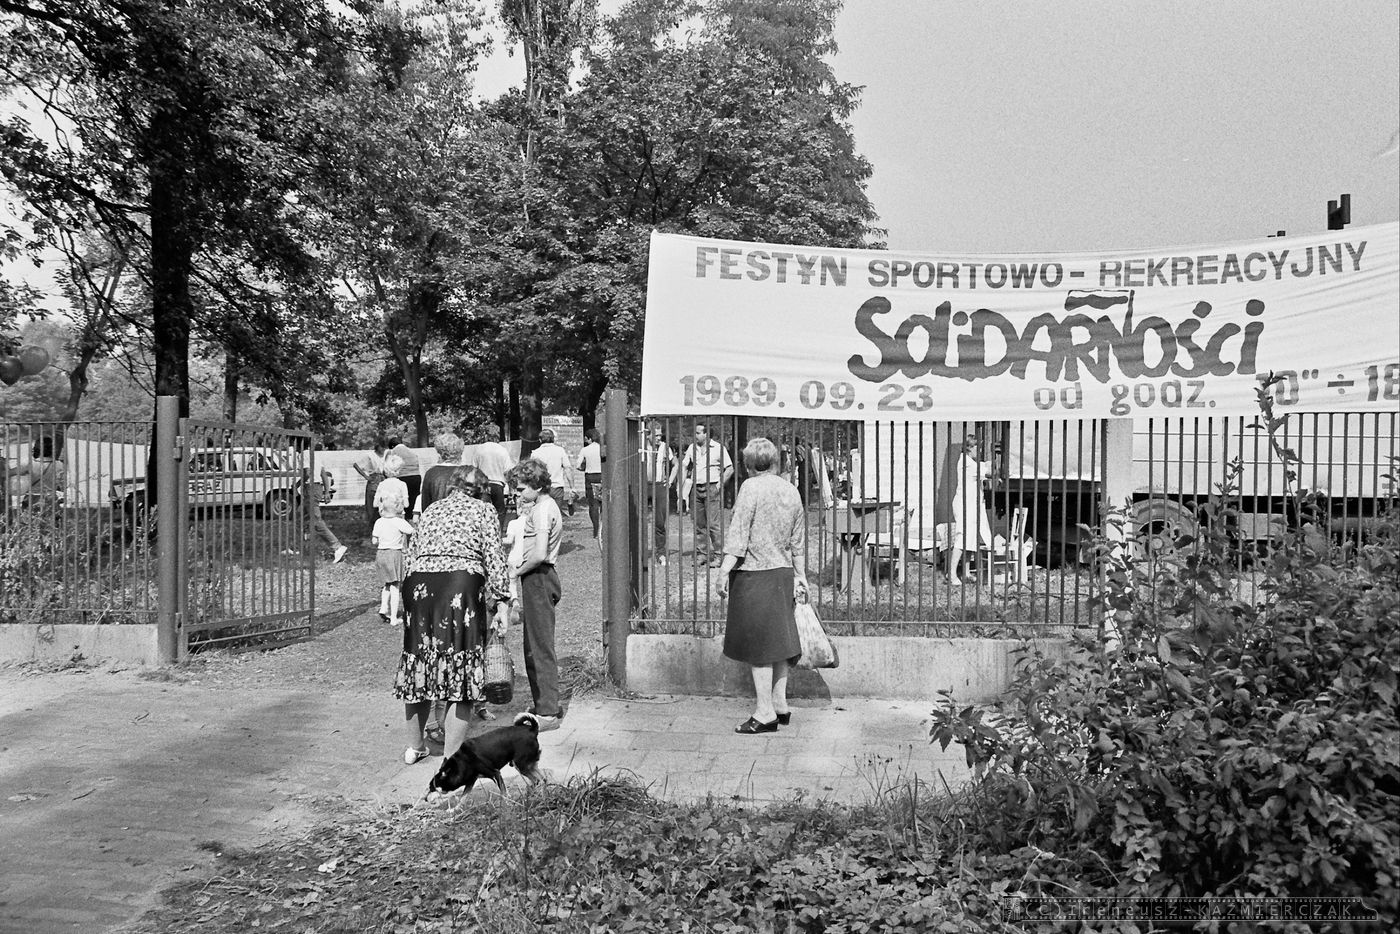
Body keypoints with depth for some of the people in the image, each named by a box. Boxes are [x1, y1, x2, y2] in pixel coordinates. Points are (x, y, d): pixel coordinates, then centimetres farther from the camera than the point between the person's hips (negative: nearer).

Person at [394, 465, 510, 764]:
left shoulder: (429, 511, 23)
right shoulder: (484, 511, 10)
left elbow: (409, 556, 20)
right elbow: (494, 559, -1)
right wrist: (502, 601, -1)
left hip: (419, 585, 5)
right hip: (462, 584, -5)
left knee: (420, 661, 15)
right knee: (461, 668, 2)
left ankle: (415, 746, 29)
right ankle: (451, 757, 6)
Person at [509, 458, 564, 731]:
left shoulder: (542, 509, -15)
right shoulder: (546, 506, 17)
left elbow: (539, 554, -24)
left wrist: (516, 572, -11)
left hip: (537, 578, -10)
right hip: (541, 578, 10)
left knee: (540, 648, -5)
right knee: (535, 647, 15)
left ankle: (547, 713, 1)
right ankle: (546, 706, 24)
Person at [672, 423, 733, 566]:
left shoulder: (718, 448, -2)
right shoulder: (692, 447, 11)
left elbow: (730, 468, -1)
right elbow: (683, 465, 13)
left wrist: (719, 485, -8)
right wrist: (671, 480, 2)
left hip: (712, 489, -5)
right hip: (696, 488, 5)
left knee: (713, 524, -8)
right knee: (699, 524, 6)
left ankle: (718, 555, -1)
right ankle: (701, 554, 15)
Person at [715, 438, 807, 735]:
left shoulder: (751, 487, -9)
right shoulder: (791, 490, 10)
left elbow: (738, 533, -16)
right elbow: (797, 541, 15)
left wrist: (725, 570, -15)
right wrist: (800, 575, 22)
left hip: (754, 574, -7)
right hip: (783, 573, 7)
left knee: (758, 644, -2)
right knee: (778, 640, 14)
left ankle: (765, 713, 2)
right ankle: (780, 706, 22)